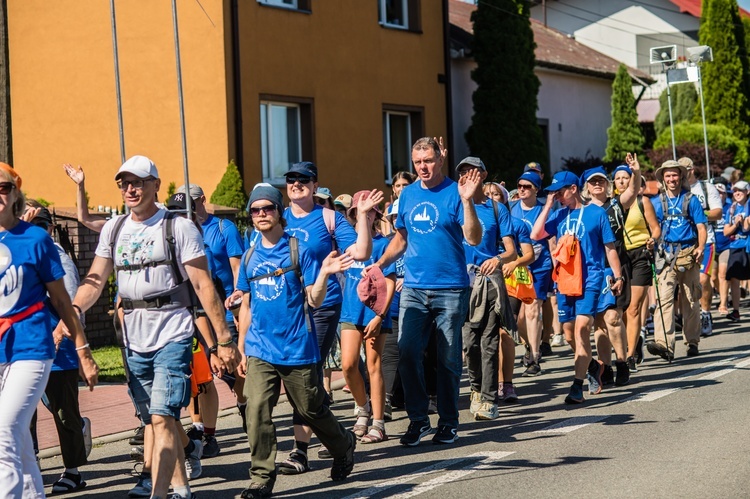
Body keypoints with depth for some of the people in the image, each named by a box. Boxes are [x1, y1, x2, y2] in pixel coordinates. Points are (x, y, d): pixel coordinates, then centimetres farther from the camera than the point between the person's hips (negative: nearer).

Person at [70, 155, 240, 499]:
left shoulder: (178, 228, -4)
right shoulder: (113, 230, 11)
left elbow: (203, 286, -6)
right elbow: (95, 280, 5)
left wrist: (224, 338, -9)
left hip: (172, 337, -6)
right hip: (134, 339, 6)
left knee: (162, 419, -14)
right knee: (158, 420, 12)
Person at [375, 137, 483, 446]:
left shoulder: (454, 192, -4)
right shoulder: (408, 194, 10)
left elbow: (474, 239, -13)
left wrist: (467, 201, -24)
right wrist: (378, 264, 6)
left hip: (450, 289, -4)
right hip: (413, 289, 4)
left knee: (448, 358, 4)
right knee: (407, 352, -5)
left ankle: (448, 421, 15)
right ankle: (417, 419, 6)